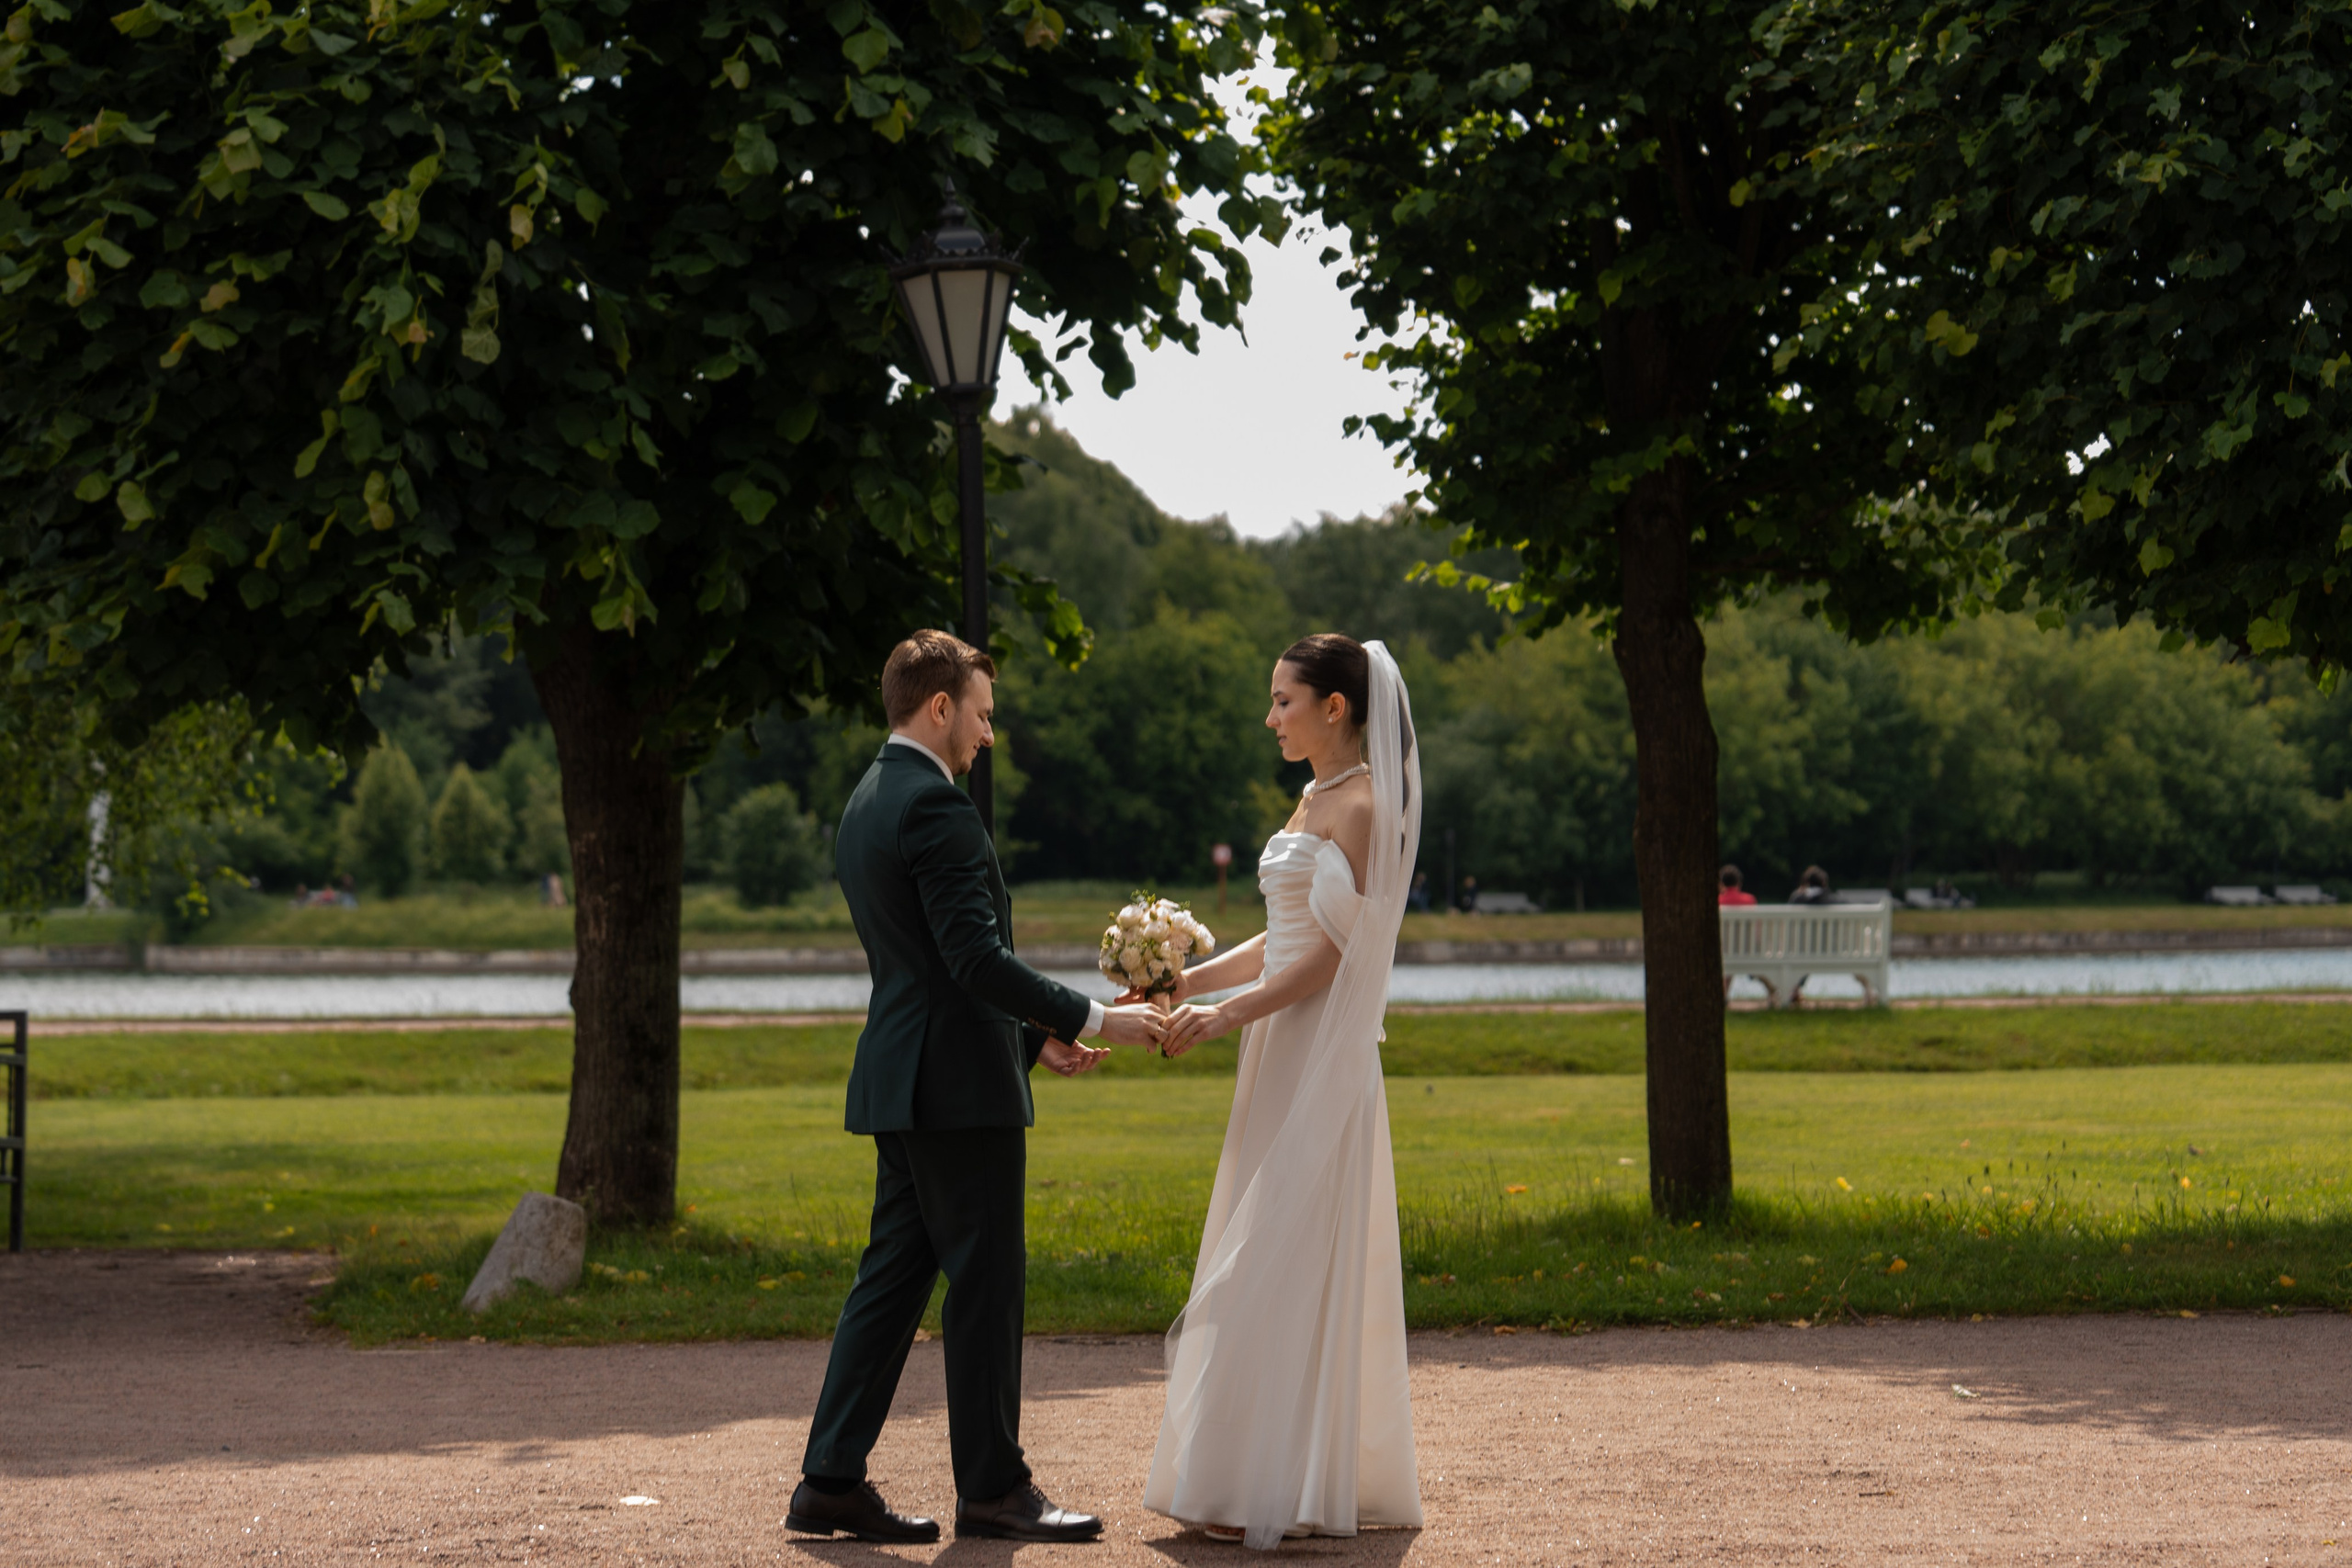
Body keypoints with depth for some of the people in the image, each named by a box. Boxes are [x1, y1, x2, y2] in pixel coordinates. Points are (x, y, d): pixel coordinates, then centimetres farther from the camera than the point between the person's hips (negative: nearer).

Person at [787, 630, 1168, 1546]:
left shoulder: (862, 808, 16)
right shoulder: (936, 807, -15)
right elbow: (977, 957, -22)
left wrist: (1032, 1035, 20)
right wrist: (1092, 1019, -16)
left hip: (901, 1081, 10)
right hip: (960, 1086, -10)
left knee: (894, 1277, 10)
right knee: (986, 1281, -2)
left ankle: (831, 1480, 10)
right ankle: (992, 1487, 5)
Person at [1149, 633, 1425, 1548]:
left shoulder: (1360, 807, -13)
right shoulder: (1314, 802, 16)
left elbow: (1334, 953, -17)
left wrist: (1230, 1014, -18)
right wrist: (1190, 981, 11)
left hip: (1323, 1059, -10)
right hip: (1285, 1059, 10)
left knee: (1287, 1261, -8)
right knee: (1271, 1260, 10)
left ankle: (1281, 1489, -5)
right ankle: (1322, 1477, 15)